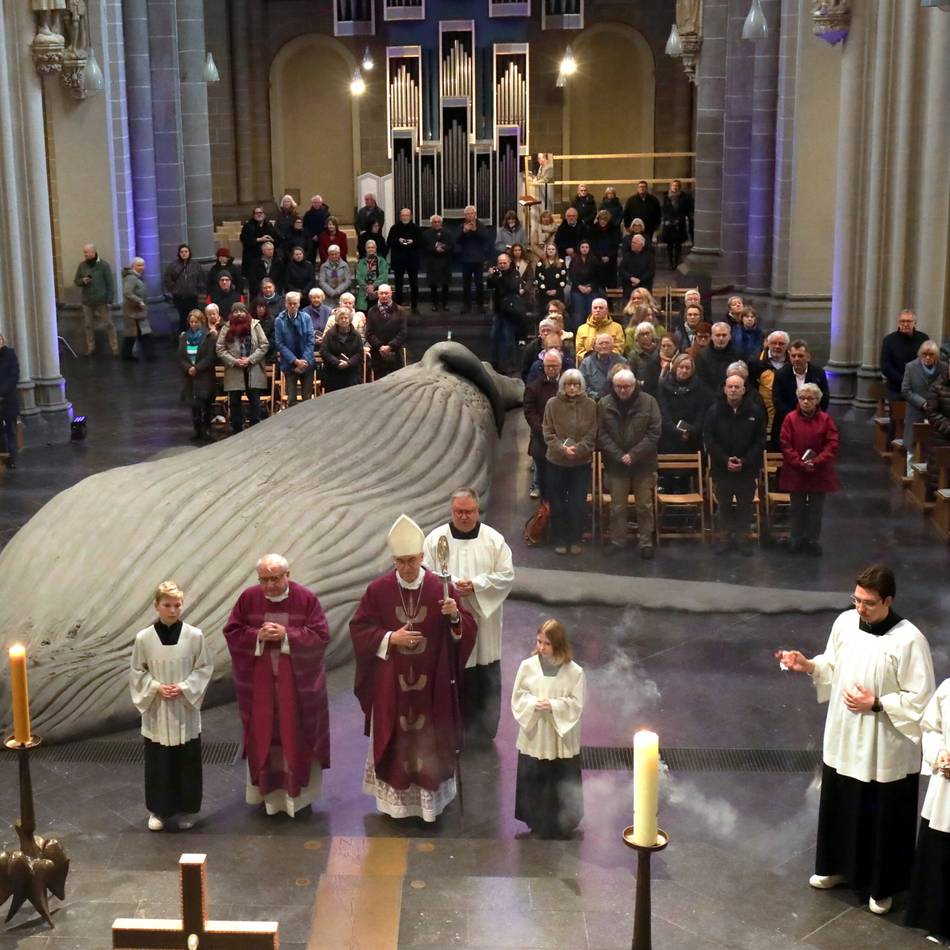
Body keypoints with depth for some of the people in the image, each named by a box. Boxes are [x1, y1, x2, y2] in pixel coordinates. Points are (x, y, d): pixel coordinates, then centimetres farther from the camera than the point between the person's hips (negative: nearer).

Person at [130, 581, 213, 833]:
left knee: (187, 762, 9)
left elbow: (205, 667, -2)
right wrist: (156, 687, -13)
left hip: (186, 710, 0)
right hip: (156, 711, 0)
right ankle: (158, 810, 25)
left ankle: (187, 809, 24)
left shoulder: (194, 635, -9)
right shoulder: (143, 638, -7)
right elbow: (137, 672, 2)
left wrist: (184, 687, -14)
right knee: (158, 763, 9)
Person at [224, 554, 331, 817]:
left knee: (296, 734, 7)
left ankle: (298, 791, 21)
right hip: (259, 682, 2)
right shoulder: (248, 598, -4)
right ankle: (266, 788, 23)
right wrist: (258, 635, -19)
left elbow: (321, 636, -12)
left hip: (297, 682, -2)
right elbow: (231, 633, -2)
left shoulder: (306, 599, -9)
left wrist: (286, 635, -22)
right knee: (262, 735, 9)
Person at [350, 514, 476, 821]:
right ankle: (394, 797, 24)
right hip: (391, 683, 0)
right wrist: (390, 638, -15)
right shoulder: (378, 590, -5)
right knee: (394, 739, 9)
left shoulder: (442, 588, -6)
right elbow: (359, 628, -1)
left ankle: (430, 794, 23)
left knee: (429, 737, 8)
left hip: (431, 683, 0)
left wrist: (455, 616, -26)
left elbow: (468, 629, -4)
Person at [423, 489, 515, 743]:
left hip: (483, 620, 1)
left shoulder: (494, 539, -2)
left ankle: (482, 729, 24)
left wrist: (475, 585, -16)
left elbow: (507, 575, -4)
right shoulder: (436, 538, -2)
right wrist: (450, 586, -20)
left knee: (484, 678, 8)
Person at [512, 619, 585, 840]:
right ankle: (536, 824, 31)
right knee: (533, 784, 12)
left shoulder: (574, 671, -10)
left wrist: (553, 705, -23)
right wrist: (532, 704, -21)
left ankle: (561, 827, 29)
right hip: (533, 738, 1)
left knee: (561, 786, 11)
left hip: (562, 740, -1)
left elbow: (576, 704, -9)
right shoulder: (527, 666, -6)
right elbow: (517, 697, -1)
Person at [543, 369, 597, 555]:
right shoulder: (553, 404, -2)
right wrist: (562, 449, -16)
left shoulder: (590, 405, -1)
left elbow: (592, 434, -2)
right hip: (557, 461, 0)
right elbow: (548, 432, -2)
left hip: (582, 462, 0)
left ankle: (575, 540, 17)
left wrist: (578, 449, -15)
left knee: (578, 503, 4)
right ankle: (559, 540, 17)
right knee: (557, 503, 6)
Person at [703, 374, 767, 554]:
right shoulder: (714, 411, -2)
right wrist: (725, 460, -14)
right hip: (722, 468, 0)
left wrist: (745, 461, -13)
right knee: (724, 505, 9)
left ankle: (743, 538, 19)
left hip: (747, 468, 0)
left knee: (745, 505, 8)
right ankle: (725, 537, 20)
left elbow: (760, 441, -2)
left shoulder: (755, 411, -3)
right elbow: (709, 440, -4)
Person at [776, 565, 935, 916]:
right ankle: (837, 867, 43)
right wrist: (808, 665, -8)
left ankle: (882, 886, 30)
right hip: (843, 738, 5)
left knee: (882, 818, 10)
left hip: (885, 749, -5)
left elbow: (921, 700, -17)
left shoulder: (909, 640, -22)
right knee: (839, 806, 21)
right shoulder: (845, 622, -5)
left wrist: (876, 704, -24)